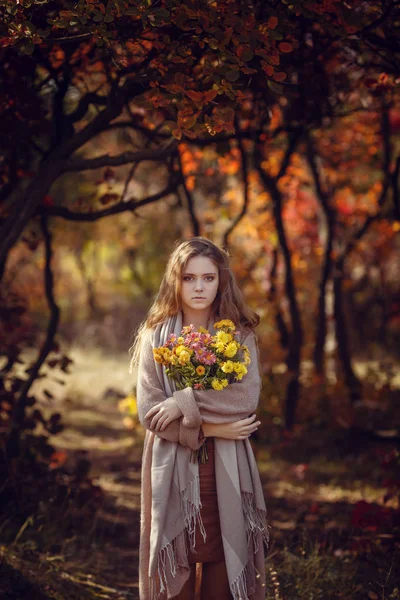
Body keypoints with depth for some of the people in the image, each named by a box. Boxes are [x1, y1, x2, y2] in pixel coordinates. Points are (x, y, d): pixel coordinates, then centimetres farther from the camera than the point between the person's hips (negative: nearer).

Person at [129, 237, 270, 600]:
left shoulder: (239, 335, 3)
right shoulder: (156, 335, 2)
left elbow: (247, 398, -10)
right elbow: (148, 410, -5)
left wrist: (184, 405, -16)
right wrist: (208, 427, -13)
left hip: (226, 470, 0)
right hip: (172, 466, 0)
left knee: (223, 568, 3)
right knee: (175, 571, 4)